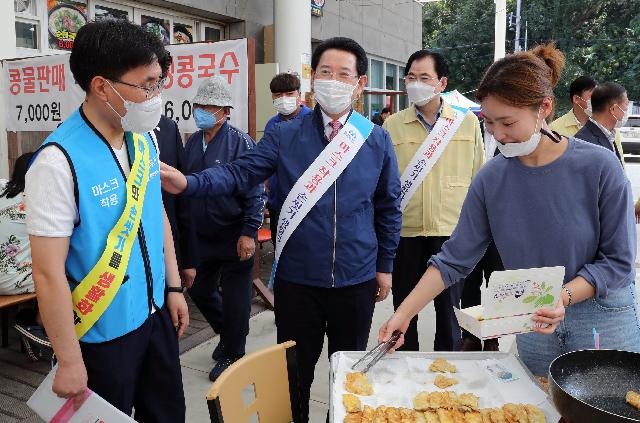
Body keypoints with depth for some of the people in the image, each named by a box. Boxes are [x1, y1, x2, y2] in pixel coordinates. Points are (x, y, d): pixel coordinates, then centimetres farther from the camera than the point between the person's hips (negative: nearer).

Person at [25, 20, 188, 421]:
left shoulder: (145, 139, -2)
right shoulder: (60, 161, -23)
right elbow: (49, 272, -21)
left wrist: (174, 287, 11)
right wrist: (69, 362, -15)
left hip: (156, 313, 6)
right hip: (104, 332, -6)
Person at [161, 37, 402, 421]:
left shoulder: (377, 140, 1)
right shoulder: (285, 136, -2)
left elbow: (388, 207, 6)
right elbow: (240, 173, -11)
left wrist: (385, 265, 6)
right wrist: (188, 183, -27)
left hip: (357, 280, 1)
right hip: (297, 278, -1)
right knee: (295, 374, 16)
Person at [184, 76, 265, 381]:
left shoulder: (240, 142, -12)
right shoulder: (192, 142, 7)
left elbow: (254, 192, -15)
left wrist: (248, 233, -20)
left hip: (234, 238, -7)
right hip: (201, 237, 7)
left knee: (235, 299, 5)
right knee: (200, 291, 18)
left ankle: (232, 355, 24)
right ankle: (228, 335, 42)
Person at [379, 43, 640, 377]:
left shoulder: (599, 167, -17)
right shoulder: (491, 178, -9)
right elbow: (454, 259, -7)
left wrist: (562, 297, -27)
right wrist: (403, 313, -13)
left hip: (603, 318, -2)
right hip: (535, 323, 2)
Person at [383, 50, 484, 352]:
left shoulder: (467, 122, 2)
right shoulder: (392, 125, 3)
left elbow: (479, 176, 6)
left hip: (452, 229, -1)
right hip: (404, 230, 1)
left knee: (449, 307, 11)